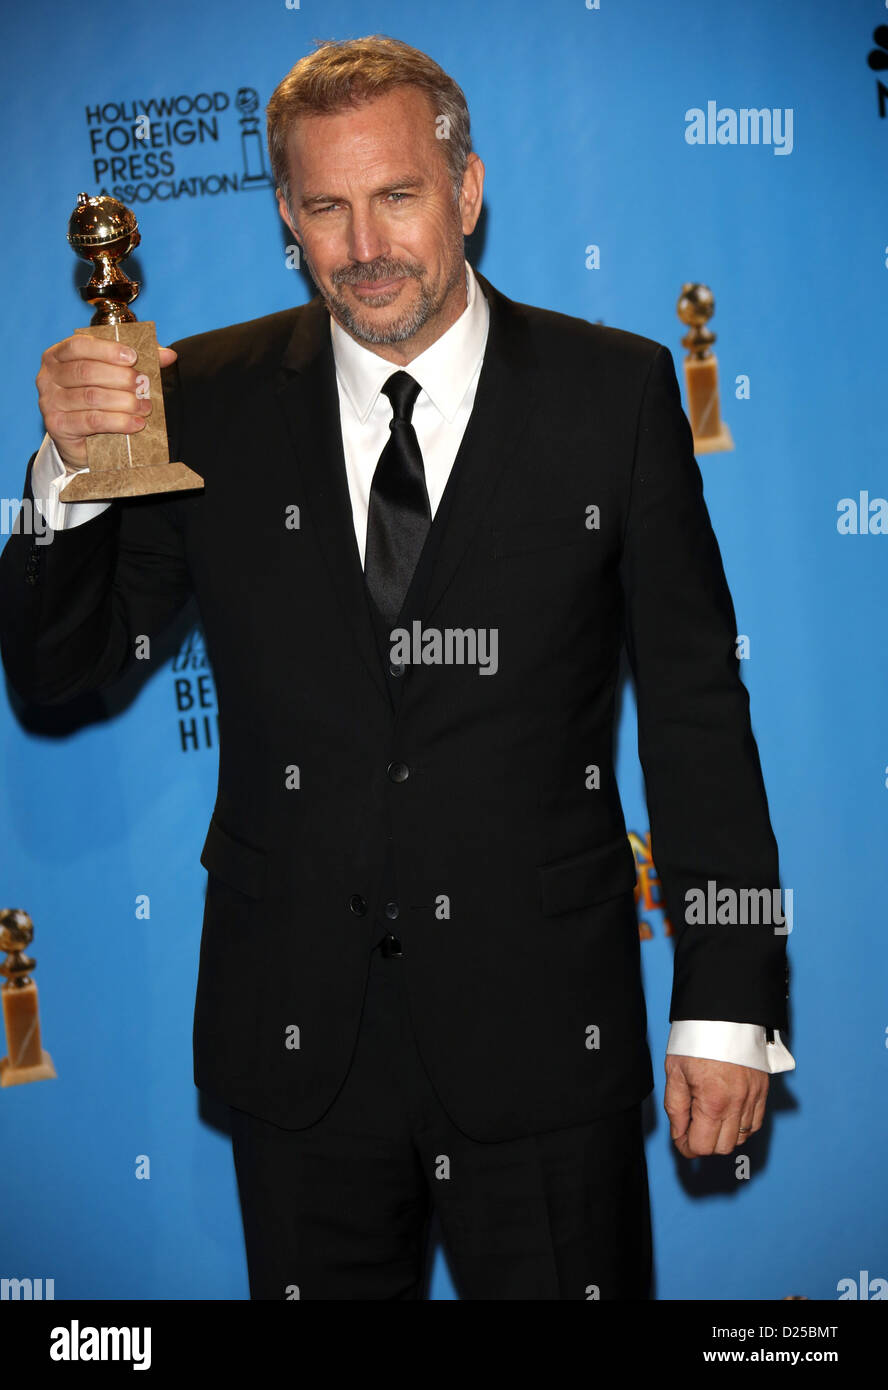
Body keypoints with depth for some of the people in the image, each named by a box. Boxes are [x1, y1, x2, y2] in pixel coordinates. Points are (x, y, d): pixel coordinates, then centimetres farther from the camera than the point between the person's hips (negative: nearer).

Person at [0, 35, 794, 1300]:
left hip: (542, 1041, -1)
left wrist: (729, 1001, -4)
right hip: (298, 1041, 2)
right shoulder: (207, 401, 0)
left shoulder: (614, 392, -3)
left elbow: (697, 706, -1)